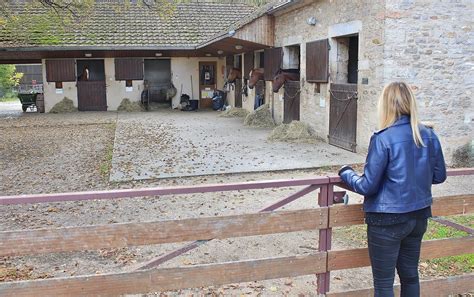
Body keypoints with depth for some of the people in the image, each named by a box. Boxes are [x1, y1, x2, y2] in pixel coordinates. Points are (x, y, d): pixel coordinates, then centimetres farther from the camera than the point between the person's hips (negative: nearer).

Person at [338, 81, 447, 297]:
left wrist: (346, 173, 1)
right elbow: (439, 176, 8)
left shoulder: (383, 139, -19)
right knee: (410, 274, 22)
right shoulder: (429, 136, -2)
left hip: (388, 221, -6)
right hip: (419, 216, 6)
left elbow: (367, 186, -17)